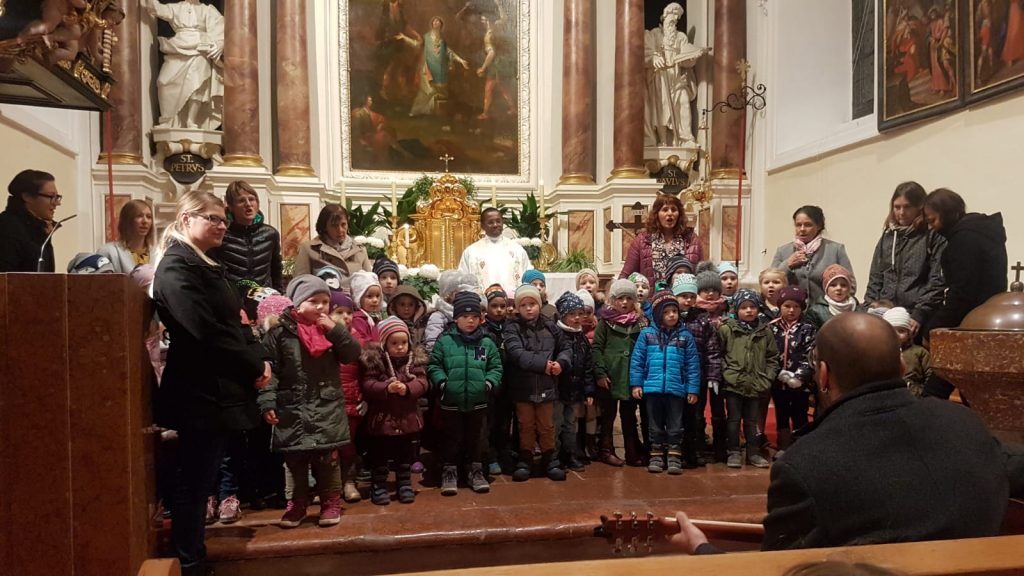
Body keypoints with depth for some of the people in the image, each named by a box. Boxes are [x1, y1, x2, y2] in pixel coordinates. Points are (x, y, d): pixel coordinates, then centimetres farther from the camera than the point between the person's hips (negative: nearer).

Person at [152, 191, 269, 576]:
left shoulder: (206, 265, 16)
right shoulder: (177, 268, -15)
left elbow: (233, 321, 15)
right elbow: (207, 332, -23)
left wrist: (258, 358, -1)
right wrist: (255, 364, -14)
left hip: (218, 389, 10)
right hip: (202, 392, -10)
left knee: (199, 482, 17)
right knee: (194, 484, 1)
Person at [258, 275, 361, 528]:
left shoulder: (332, 330, 5)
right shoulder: (280, 332, -5)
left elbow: (353, 354, -2)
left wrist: (336, 330, -13)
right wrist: (267, 402, -13)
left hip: (327, 408, 1)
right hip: (293, 408, -1)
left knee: (327, 458, 7)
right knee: (294, 460, 10)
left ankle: (331, 502, 20)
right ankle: (297, 504, 25)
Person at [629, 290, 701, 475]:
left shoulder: (685, 336, 0)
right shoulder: (646, 334, -1)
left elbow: (693, 364, 1)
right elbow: (637, 360, 1)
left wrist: (693, 389, -3)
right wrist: (636, 384, -4)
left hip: (676, 389, 0)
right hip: (652, 388, 0)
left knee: (675, 426, 8)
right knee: (655, 425, 12)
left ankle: (674, 457, 18)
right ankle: (656, 456, 23)